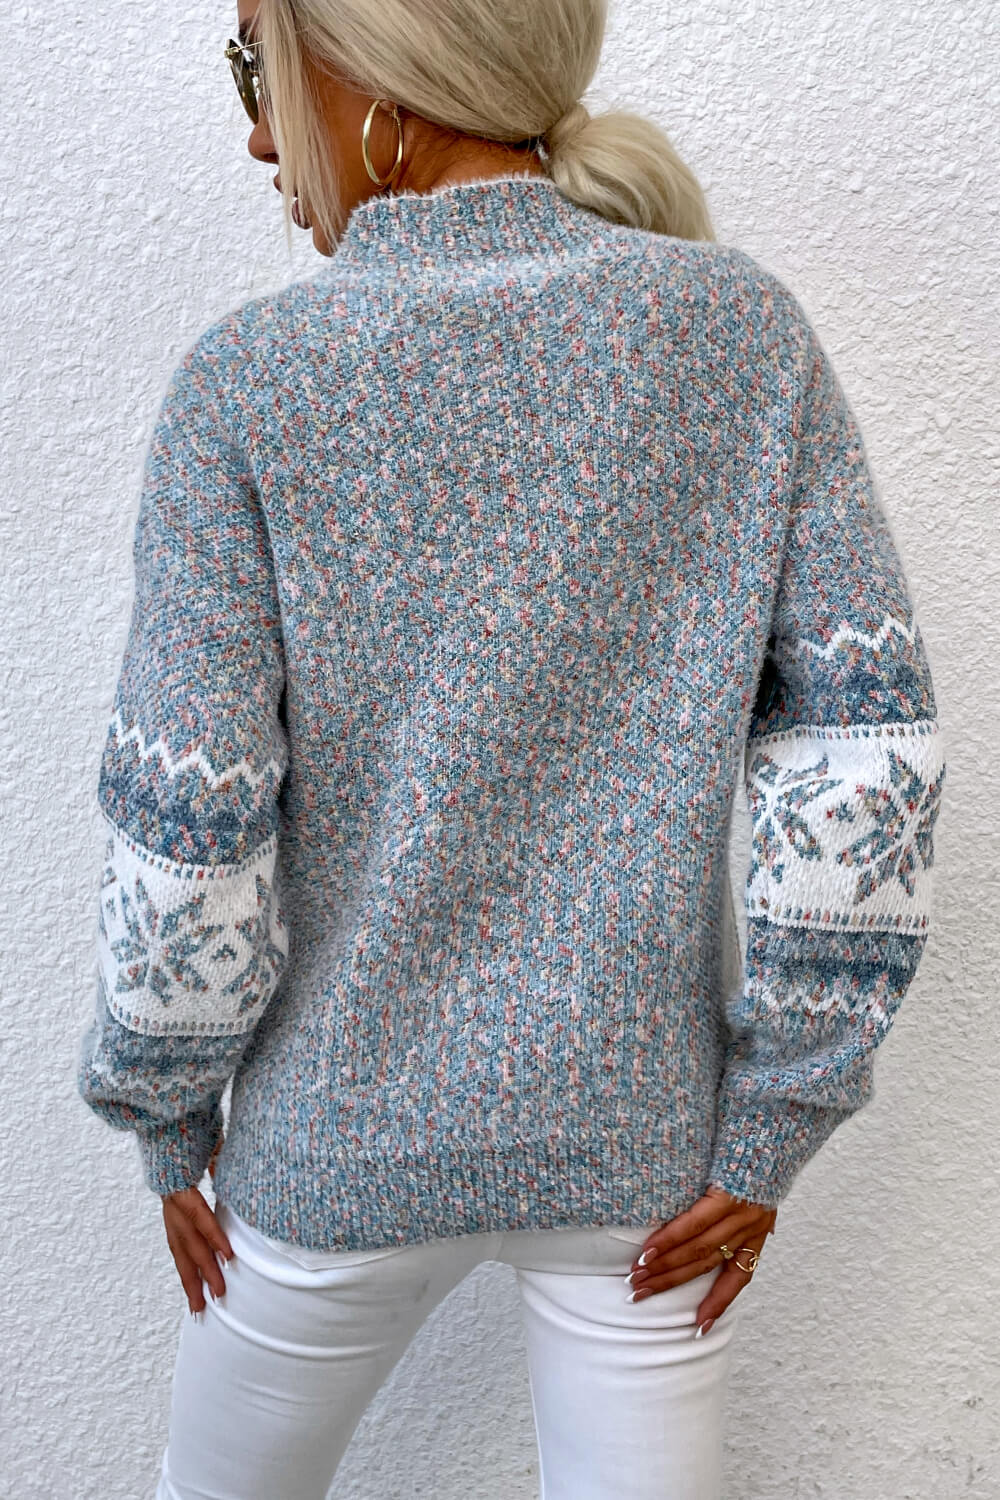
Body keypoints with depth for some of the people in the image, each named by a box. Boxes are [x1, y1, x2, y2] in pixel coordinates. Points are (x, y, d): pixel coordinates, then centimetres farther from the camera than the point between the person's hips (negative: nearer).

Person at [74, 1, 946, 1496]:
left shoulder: (250, 382, -16)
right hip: (650, 1129, 2)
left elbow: (185, 837, -16)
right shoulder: (746, 325, -9)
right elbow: (867, 749, -11)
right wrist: (776, 1124, -2)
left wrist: (171, 1123, 2)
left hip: (355, 1135, -1)